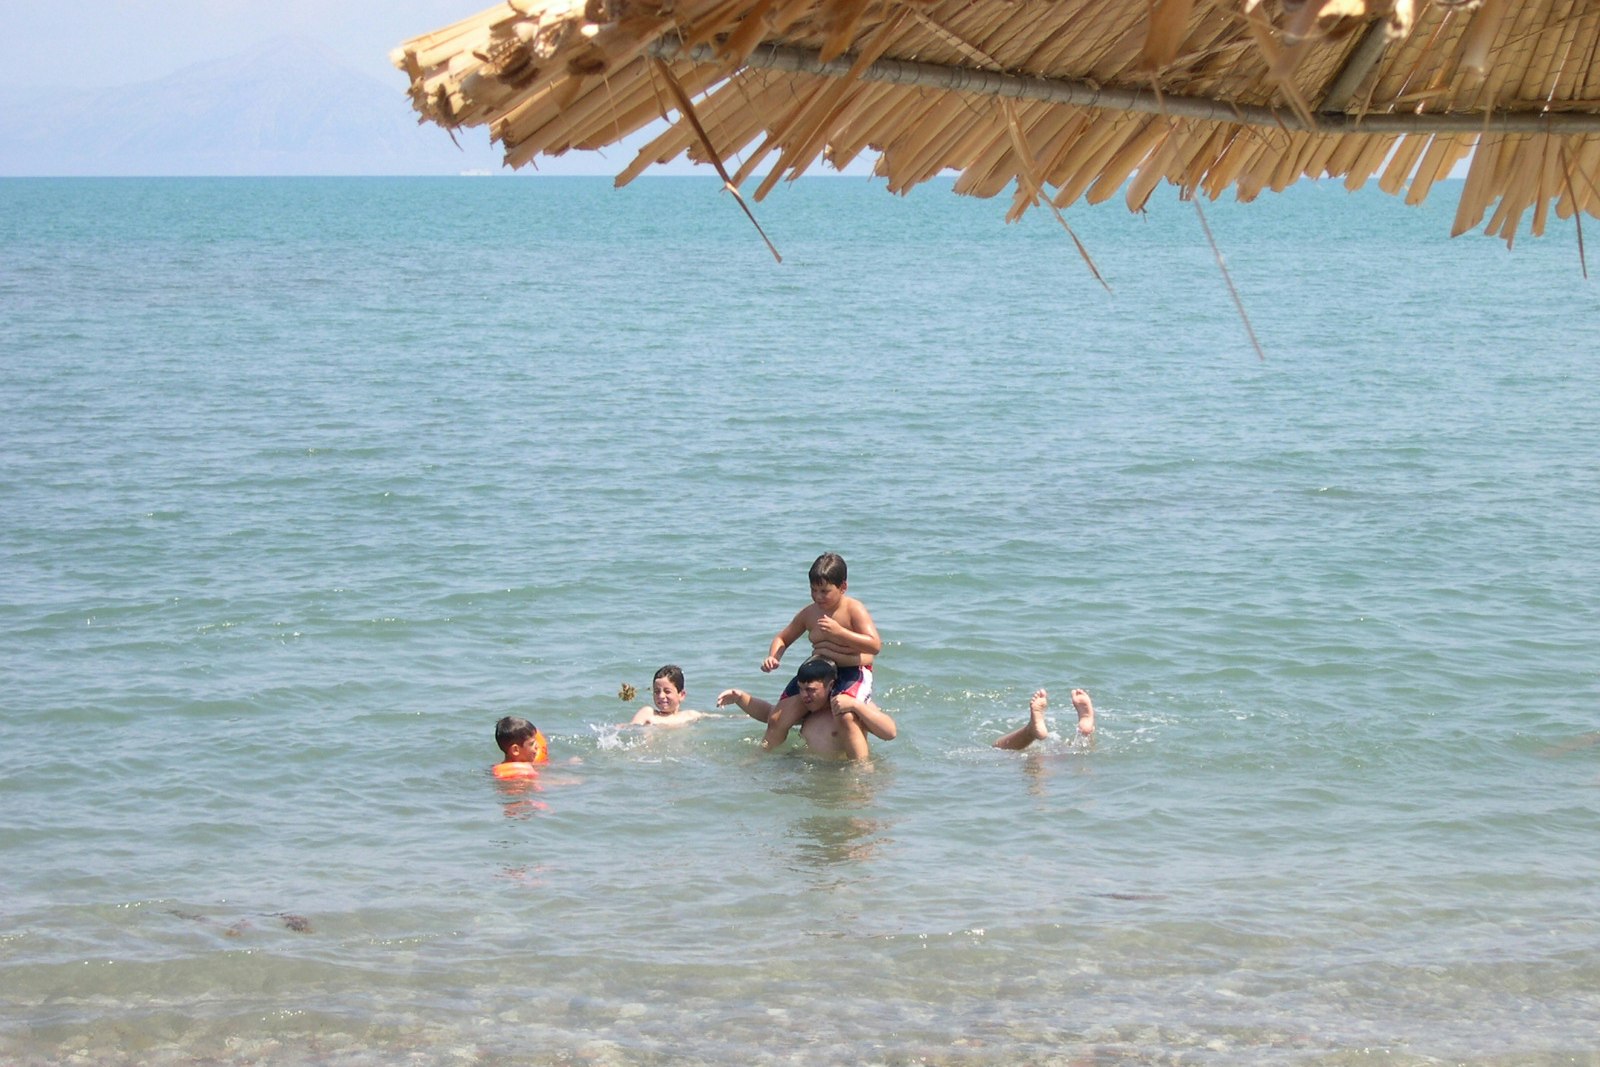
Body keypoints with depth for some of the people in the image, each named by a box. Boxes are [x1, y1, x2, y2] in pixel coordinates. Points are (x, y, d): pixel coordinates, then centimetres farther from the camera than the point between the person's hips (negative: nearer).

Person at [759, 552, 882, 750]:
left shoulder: (854, 610, -12)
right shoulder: (808, 613, 3)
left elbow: (875, 645, -21)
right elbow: (782, 638, 17)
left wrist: (839, 632, -28)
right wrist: (772, 657, -6)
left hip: (853, 672, -5)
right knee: (777, 720, -1)